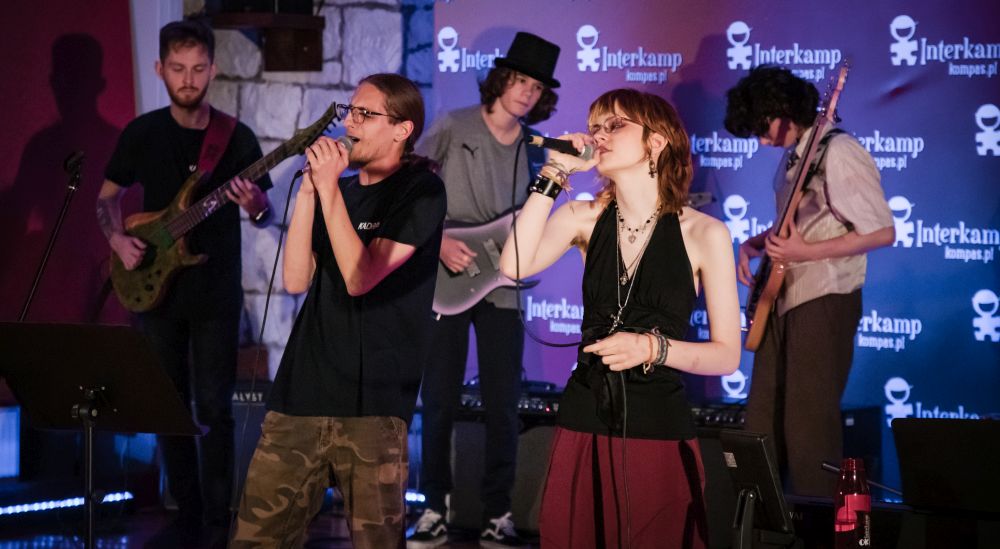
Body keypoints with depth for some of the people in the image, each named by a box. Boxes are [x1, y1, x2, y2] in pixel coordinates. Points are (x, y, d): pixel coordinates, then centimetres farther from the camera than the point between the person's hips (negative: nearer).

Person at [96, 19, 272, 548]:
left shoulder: (236, 137, -4)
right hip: (156, 289, 2)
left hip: (216, 295, -2)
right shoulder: (141, 133, 2)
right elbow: (107, 196, 13)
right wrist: (117, 238, -6)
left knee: (214, 408, -5)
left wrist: (255, 207, -22)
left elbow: (265, 215, 1)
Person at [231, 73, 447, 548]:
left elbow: (360, 277, -13)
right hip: (302, 390, 6)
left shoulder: (420, 191, -3)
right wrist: (308, 190, 0)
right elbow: (296, 279, 6)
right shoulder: (339, 189, 17)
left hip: (371, 404, -6)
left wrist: (329, 188, -13)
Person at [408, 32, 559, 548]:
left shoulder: (535, 150, 9)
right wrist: (438, 242, -14)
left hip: (501, 284, 3)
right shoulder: (452, 128, -3)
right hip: (446, 278, -3)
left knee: (503, 405, 1)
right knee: (439, 402, 0)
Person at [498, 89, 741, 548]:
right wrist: (553, 175, -12)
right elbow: (514, 267, -14)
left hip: (659, 429, -3)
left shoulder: (704, 233, -4)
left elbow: (726, 355, -4)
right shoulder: (584, 218, 5)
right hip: (583, 424, 3)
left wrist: (653, 347, -21)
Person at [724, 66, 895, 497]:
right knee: (762, 424, 11)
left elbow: (882, 231, -18)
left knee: (808, 424, -8)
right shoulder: (793, 156, 14)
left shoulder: (838, 153, -15)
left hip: (823, 302, -9)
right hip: (782, 300, 9)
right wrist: (757, 243, 8)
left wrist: (805, 253, -21)